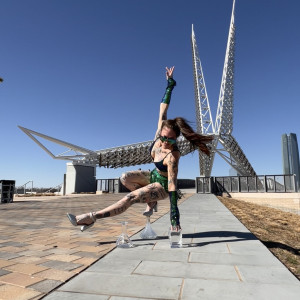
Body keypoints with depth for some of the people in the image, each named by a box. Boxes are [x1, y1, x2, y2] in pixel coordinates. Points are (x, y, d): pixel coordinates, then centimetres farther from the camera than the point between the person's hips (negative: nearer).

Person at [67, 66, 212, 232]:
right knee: (125, 178, -3)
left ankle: (90, 218, -12)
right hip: (154, 176, 8)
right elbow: (163, 109, -13)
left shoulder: (172, 155, -35)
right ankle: (151, 202, 5)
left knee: (130, 198, -20)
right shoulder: (160, 132, -19)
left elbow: (172, 185, -36)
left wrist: (174, 215, -35)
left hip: (163, 185, -8)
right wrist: (170, 84, -9)